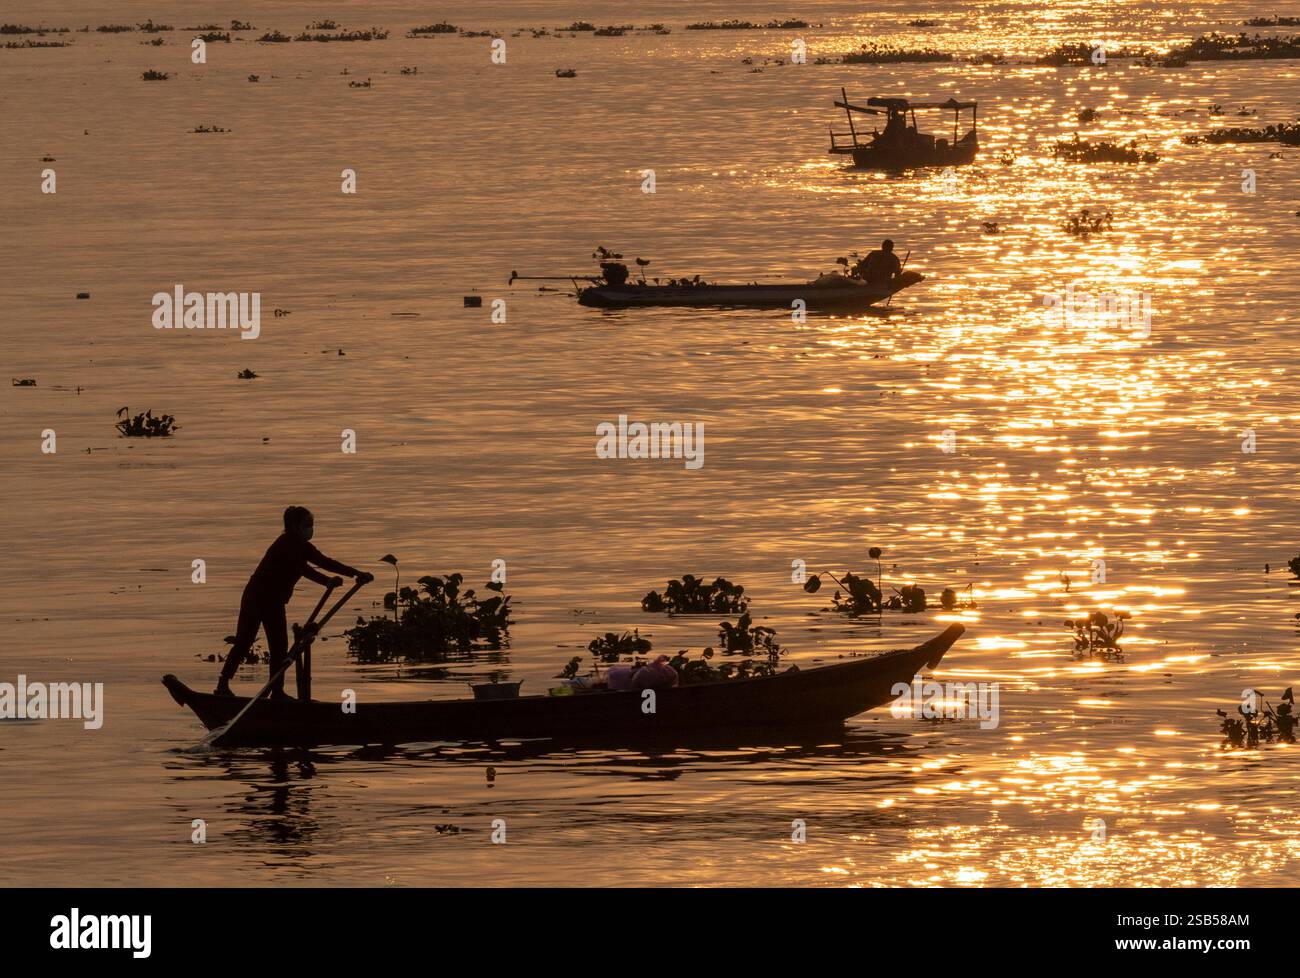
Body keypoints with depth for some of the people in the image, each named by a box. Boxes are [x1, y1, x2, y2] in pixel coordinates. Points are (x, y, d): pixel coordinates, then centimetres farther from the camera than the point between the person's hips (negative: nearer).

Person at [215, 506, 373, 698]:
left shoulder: (302, 547, 7)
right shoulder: (286, 544, -20)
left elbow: (325, 562, 5)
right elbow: (302, 568, -33)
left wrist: (358, 574, -3)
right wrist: (327, 581, -43)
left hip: (274, 603, 9)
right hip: (256, 598, -9)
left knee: (279, 647, 7)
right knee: (243, 644, -5)